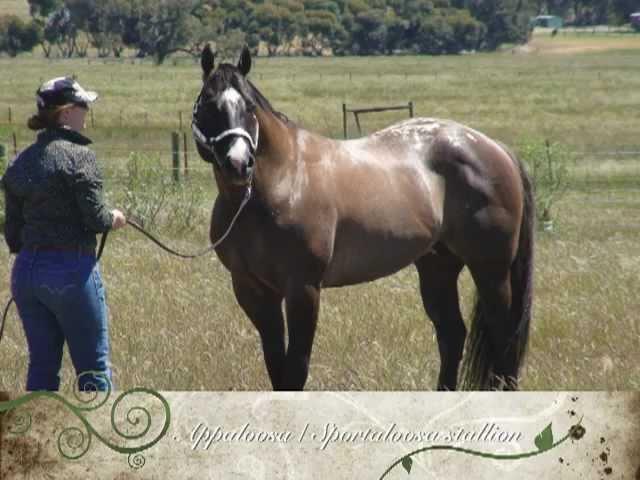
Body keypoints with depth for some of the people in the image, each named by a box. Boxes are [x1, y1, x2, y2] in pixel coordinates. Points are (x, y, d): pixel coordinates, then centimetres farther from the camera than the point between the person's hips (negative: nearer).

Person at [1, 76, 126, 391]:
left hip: (26, 270, 7)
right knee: (94, 368, 1)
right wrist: (113, 220, 5)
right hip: (71, 270, -7)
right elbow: (94, 218, -15)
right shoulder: (78, 155, -12)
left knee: (42, 366, 13)